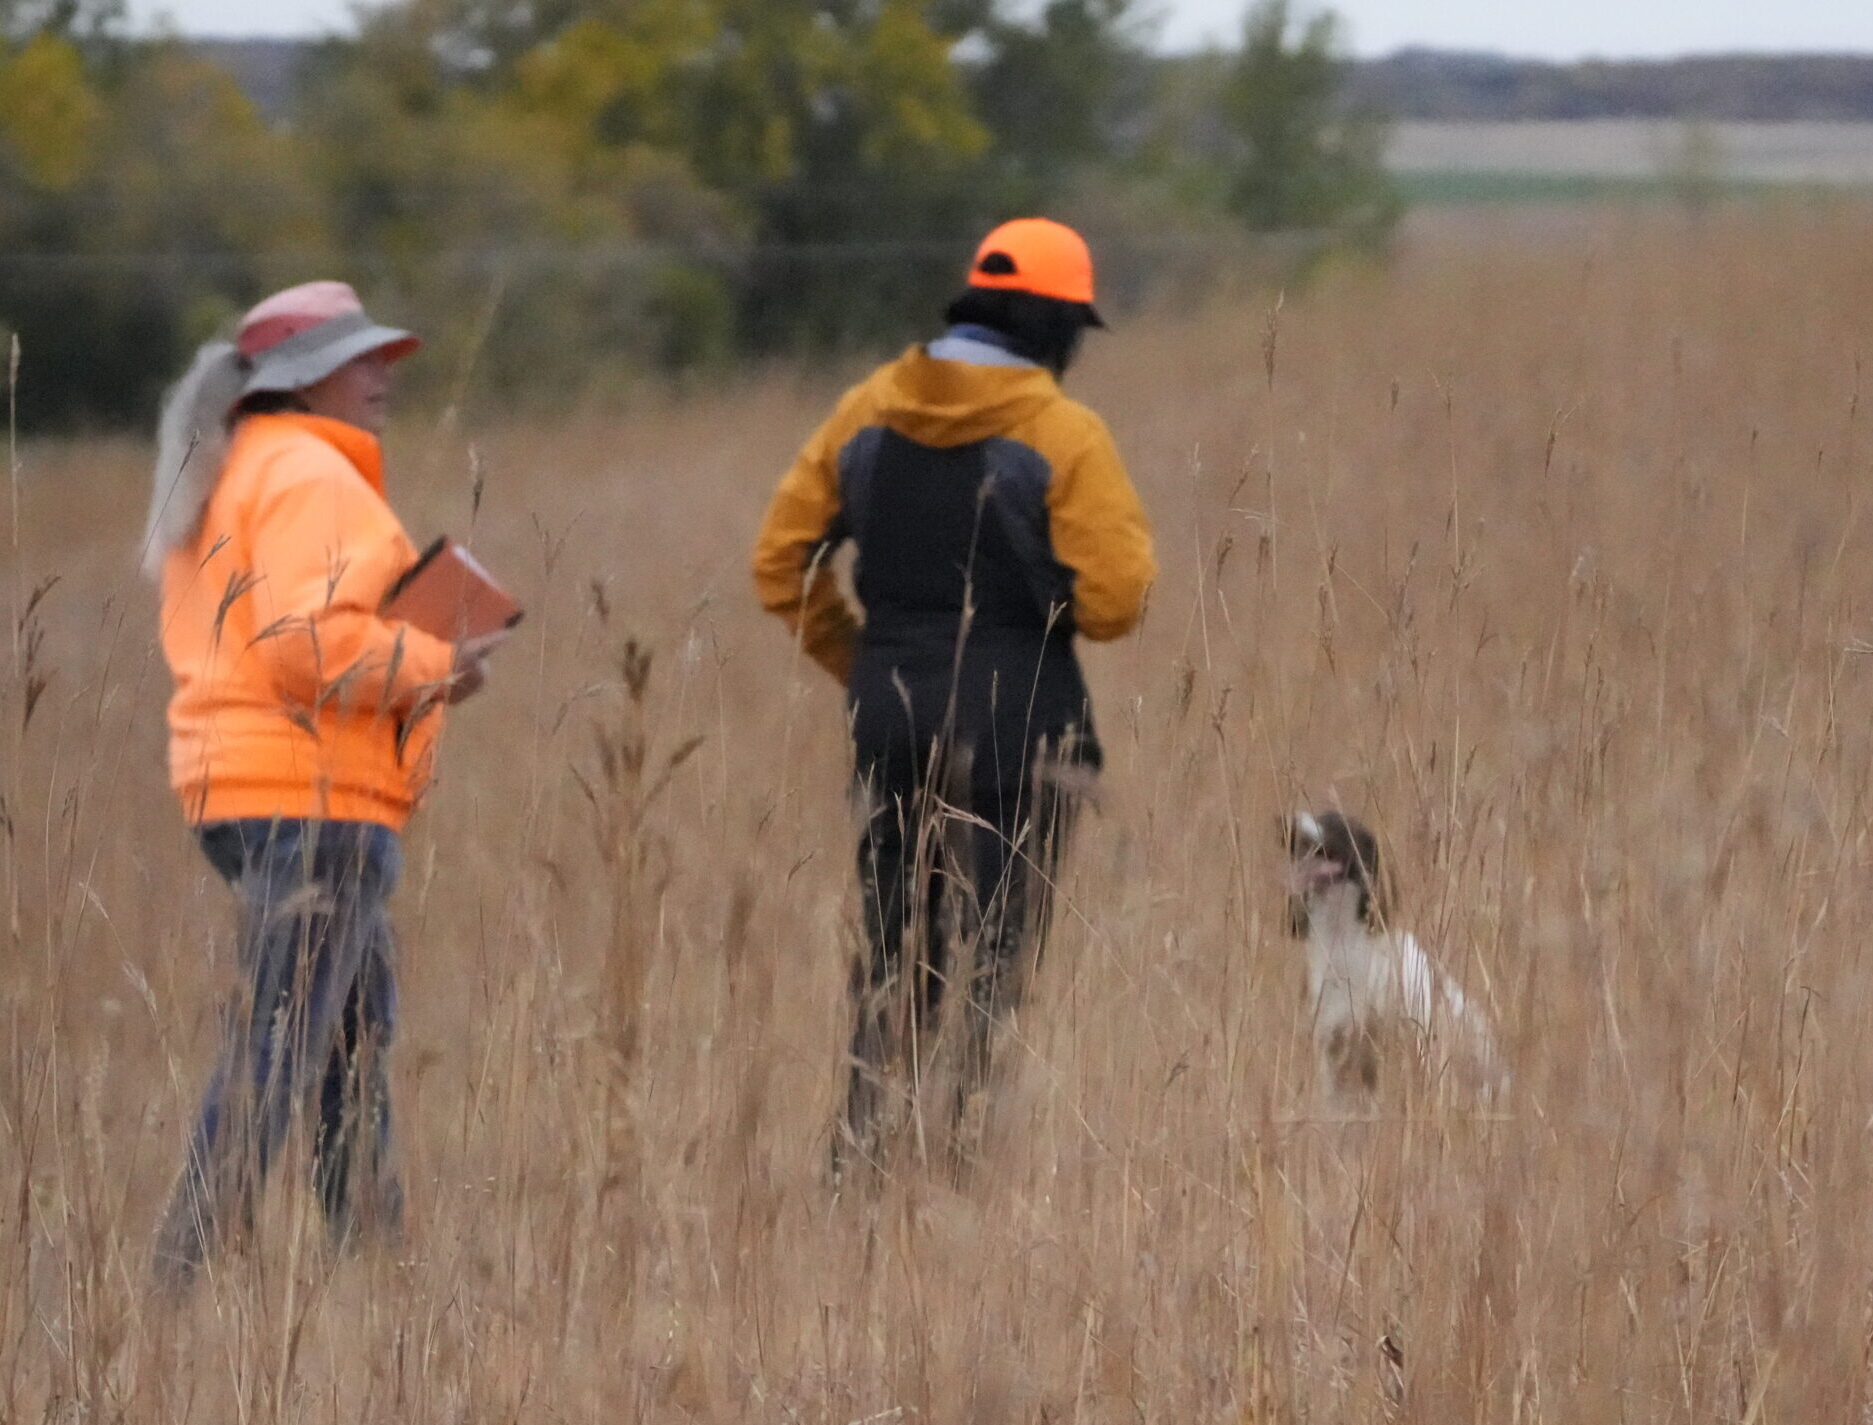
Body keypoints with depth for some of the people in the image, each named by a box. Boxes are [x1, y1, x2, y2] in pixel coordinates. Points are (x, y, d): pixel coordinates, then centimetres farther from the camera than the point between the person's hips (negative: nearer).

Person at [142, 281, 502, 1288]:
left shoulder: (233, 474, 20)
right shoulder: (310, 476, -12)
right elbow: (308, 635, -23)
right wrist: (433, 666, -11)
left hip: (236, 781, 11)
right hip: (314, 792, -11)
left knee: (357, 1025, 17)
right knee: (281, 1039, -11)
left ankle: (372, 1247, 20)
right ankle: (190, 1268, -14)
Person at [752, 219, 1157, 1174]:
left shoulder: (869, 413, 5)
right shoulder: (1062, 436, -11)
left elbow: (781, 561, 7)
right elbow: (1112, 600, -15)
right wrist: (1126, 542, 7)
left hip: (891, 713, 5)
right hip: (1015, 726, -5)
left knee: (893, 944, 13)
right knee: (1000, 951, 3)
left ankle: (859, 1145, 8)